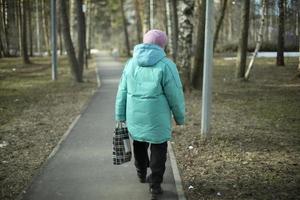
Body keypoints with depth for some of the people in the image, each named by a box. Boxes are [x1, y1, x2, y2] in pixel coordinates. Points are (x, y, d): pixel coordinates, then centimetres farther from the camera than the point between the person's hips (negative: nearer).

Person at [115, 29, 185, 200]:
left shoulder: (131, 63, 4)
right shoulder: (166, 65, -12)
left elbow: (122, 92, 6)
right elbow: (175, 95, -11)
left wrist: (120, 116, 12)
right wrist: (180, 117, 2)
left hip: (135, 116, 5)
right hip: (157, 118, -5)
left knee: (139, 144, 23)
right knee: (158, 149, 9)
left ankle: (142, 174, 42)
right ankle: (155, 186, 13)